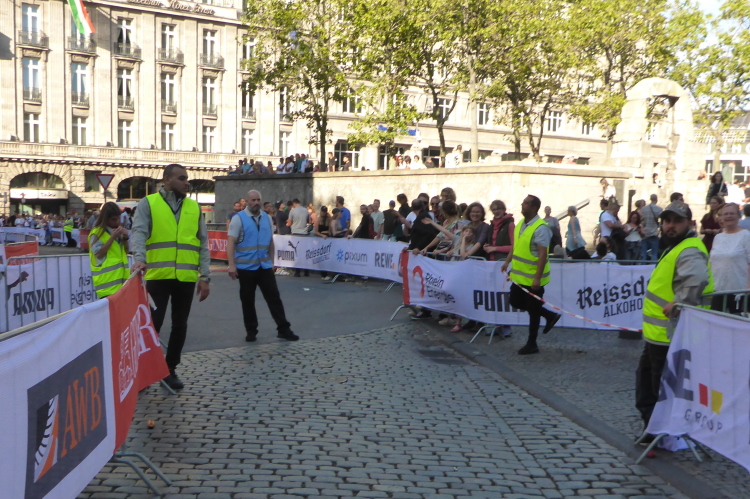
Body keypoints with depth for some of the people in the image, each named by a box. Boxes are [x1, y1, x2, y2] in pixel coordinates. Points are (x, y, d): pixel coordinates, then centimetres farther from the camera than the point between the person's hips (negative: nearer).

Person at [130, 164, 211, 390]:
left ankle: (170, 370, 25)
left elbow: (203, 243, 10)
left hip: (186, 278, 4)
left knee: (180, 326, 11)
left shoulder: (194, 207, 11)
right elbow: (138, 233, -11)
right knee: (152, 324, -1)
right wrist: (140, 258, -30)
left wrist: (205, 276, 3)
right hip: (158, 276, -4)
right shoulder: (148, 203, 2)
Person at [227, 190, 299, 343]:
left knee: (274, 297, 2)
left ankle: (283, 329, 8)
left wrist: (271, 261, 14)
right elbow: (231, 242, -11)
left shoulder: (267, 218, 9)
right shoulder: (239, 218, -6)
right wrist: (231, 264, -18)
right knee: (247, 300, 7)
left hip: (265, 266, 3)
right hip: (246, 267, -3)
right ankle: (251, 331, 19)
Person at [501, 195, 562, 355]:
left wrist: (537, 278, -26)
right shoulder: (520, 224, 6)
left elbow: (543, 255, -23)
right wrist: (507, 261, 12)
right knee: (516, 302, 17)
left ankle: (532, 344, 19)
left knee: (533, 310, 4)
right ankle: (550, 316, 33)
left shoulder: (540, 228, -20)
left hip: (533, 278, -9)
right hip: (519, 275, 9)